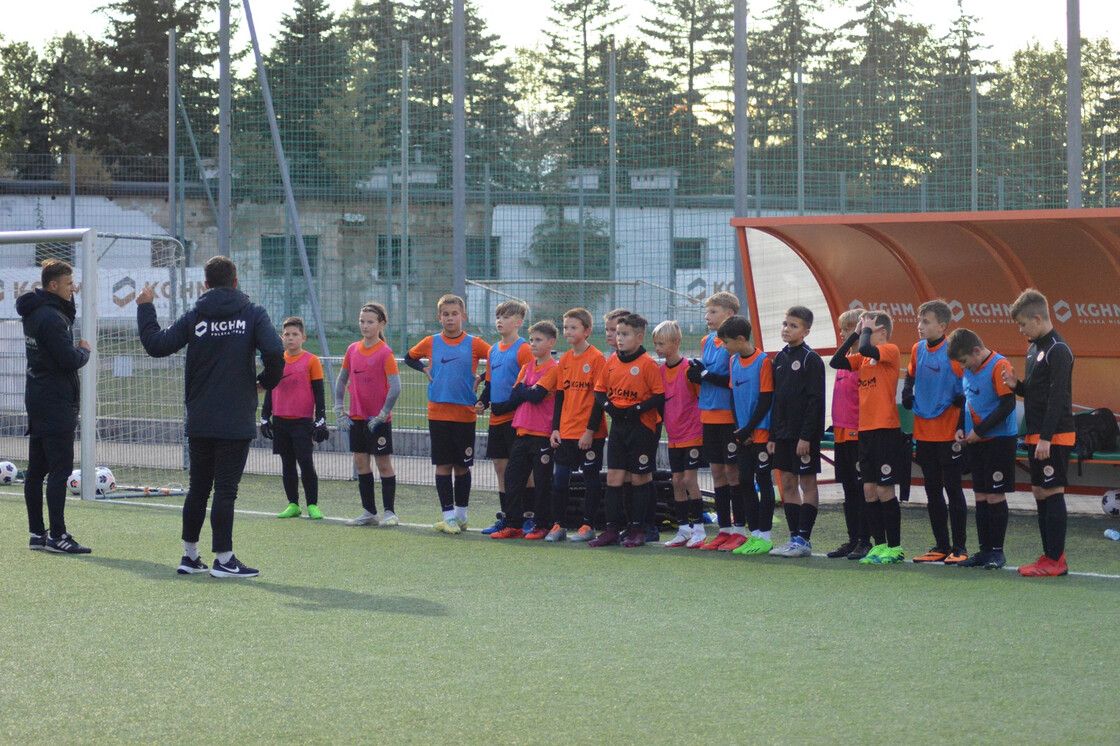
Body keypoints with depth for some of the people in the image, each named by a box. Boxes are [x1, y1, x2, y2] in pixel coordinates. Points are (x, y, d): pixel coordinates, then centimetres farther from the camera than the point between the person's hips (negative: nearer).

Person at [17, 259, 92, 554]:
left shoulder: (34, 313, 11)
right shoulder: (51, 317, -18)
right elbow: (70, 361, -21)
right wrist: (85, 350, -3)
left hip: (37, 399, 10)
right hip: (56, 402, -10)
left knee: (36, 470, 10)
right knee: (60, 468, -9)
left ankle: (37, 533, 15)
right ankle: (56, 536, -11)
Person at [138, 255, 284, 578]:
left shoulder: (194, 316, 2)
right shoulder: (252, 314, -4)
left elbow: (157, 344, 0)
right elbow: (275, 353, -16)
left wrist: (145, 308, 14)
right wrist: (266, 382, 2)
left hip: (199, 422, 3)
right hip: (236, 422, -3)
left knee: (198, 488, 13)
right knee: (225, 489, -2)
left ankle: (190, 555, 18)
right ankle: (224, 559, -2)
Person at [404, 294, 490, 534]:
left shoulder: (473, 344, -1)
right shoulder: (431, 343, 6)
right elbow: (409, 358, 20)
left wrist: (480, 379, -4)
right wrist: (424, 369, 4)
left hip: (465, 413, -1)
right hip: (438, 413, 1)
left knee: (463, 466, 5)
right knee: (443, 465, -1)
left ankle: (461, 514, 16)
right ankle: (448, 515, 2)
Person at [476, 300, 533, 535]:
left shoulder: (523, 349, -9)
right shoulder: (493, 350, 15)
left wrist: (510, 405, -19)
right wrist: (482, 402, 5)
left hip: (515, 417, -8)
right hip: (496, 418, 8)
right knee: (500, 467, 10)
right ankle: (504, 517, 17)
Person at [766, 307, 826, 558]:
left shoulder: (811, 359, -9)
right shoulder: (780, 358, 12)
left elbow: (815, 400, -13)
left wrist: (806, 436, -18)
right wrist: (772, 435, 11)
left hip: (804, 434, -7)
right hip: (783, 432, 7)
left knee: (807, 483, -2)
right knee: (787, 483, 8)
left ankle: (804, 539, -2)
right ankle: (794, 537, 13)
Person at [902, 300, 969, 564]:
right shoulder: (918, 350, 8)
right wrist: (907, 395, 9)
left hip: (948, 432, -7)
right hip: (923, 432, 7)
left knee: (953, 489, -1)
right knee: (932, 491, 10)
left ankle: (959, 548, 4)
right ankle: (941, 546, 18)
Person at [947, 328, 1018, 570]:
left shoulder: (999, 366, -14)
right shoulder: (970, 370, 10)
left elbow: (1008, 405, -19)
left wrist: (979, 430, -17)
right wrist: (961, 428, 5)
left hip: (999, 439, -8)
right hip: (976, 441, 8)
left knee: (995, 496, -4)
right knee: (981, 496, 8)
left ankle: (997, 551, 3)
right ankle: (985, 550, 13)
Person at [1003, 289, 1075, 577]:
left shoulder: (1058, 350, -14)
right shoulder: (1035, 348, 15)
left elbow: (1057, 397, -20)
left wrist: (1046, 437, -23)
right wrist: (1016, 385, 2)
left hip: (1054, 437, -10)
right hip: (1037, 436, 10)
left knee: (1052, 493, -8)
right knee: (1040, 492, 11)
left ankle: (1056, 560, -5)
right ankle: (1049, 556, 17)